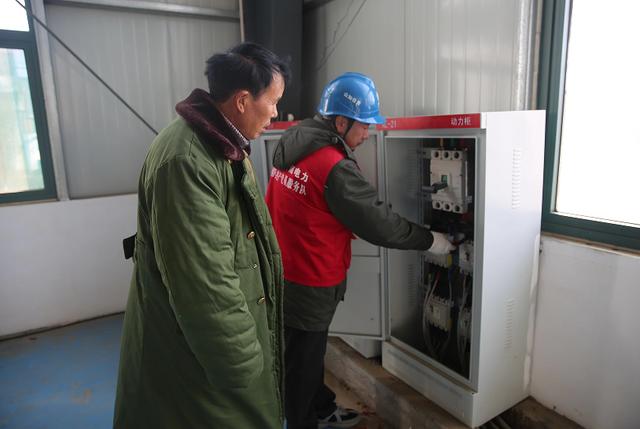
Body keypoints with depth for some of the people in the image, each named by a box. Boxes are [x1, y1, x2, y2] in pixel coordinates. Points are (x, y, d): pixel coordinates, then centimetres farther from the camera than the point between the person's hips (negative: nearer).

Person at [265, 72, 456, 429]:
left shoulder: (292, 147, 3)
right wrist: (430, 240, -5)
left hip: (284, 272, 9)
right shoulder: (335, 168, -25)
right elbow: (379, 223, -19)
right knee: (302, 362, 12)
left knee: (308, 350, 25)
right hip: (309, 284, -9)